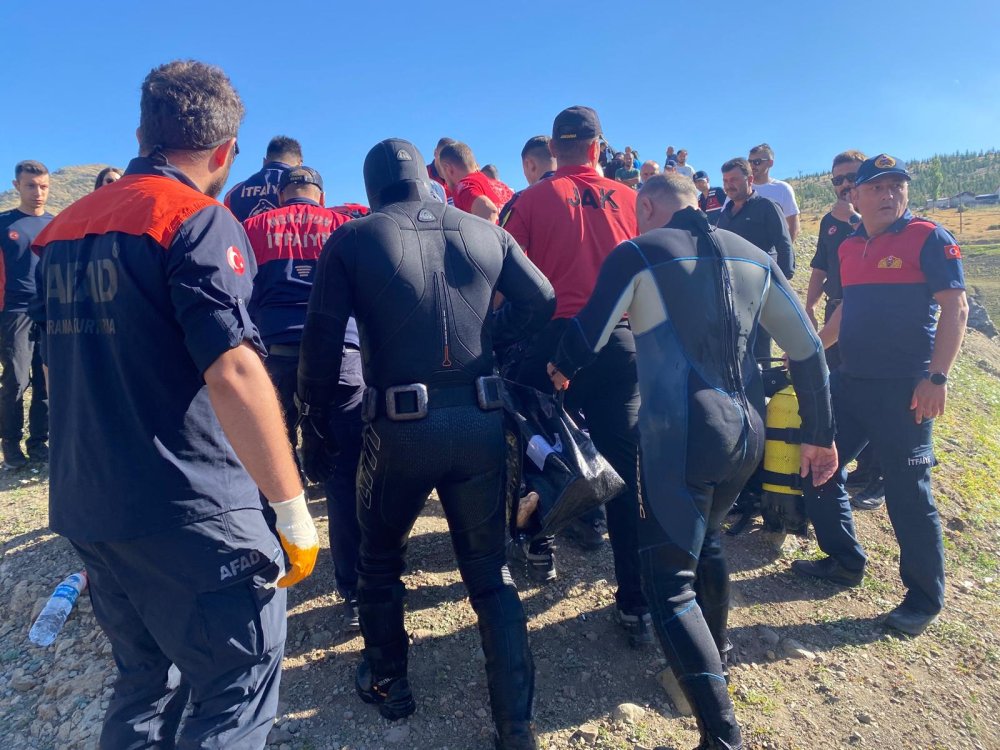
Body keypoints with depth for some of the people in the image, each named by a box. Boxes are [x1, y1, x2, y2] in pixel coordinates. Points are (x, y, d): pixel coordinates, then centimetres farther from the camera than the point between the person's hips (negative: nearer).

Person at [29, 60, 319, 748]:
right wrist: (293, 510, -19)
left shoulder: (64, 227, 12)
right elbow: (232, 373, -25)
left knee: (146, 684, 24)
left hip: (87, 507, 8)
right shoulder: (197, 220, -13)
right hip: (189, 517, -8)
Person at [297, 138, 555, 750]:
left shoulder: (352, 240, 0)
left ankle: (387, 684, 39)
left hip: (400, 427, -2)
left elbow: (322, 344, -4)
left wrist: (315, 428, 6)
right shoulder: (487, 233, 6)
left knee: (380, 561, 23)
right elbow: (541, 301, 4)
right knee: (491, 573, 15)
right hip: (482, 422, 2)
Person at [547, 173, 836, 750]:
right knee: (707, 536, 30)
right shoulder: (751, 255, 13)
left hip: (682, 437, -7)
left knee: (670, 583, 1)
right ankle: (713, 655, 47)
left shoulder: (638, 254, -2)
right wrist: (820, 433, 20)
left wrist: (559, 371, 19)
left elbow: (587, 338, -4)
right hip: (748, 431, 7)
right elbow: (807, 347, 12)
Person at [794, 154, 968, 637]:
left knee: (908, 493, 1)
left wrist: (937, 378, -19)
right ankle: (844, 561, 30)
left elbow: (955, 309, -12)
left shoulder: (928, 239, -8)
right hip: (850, 382, 7)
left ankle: (924, 598, 20)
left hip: (905, 390, -7)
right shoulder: (849, 246, 10)